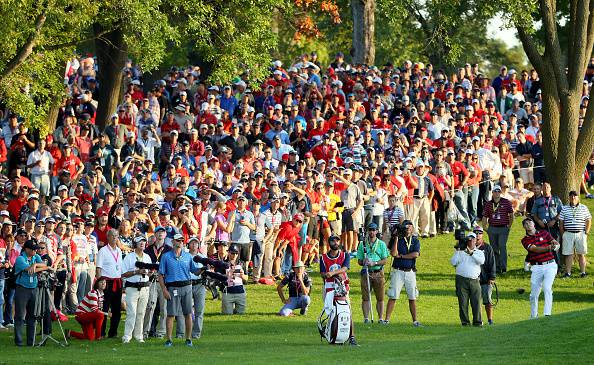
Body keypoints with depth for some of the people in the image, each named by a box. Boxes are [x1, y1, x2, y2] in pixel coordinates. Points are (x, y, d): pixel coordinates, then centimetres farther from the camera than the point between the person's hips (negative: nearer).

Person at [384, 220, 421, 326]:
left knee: (412, 298, 5)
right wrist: (396, 238, -12)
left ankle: (415, 320, 9)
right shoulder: (398, 240, 4)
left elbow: (416, 254, -7)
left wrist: (401, 256, -7)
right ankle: (387, 319, -6)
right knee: (393, 296, -6)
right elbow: (393, 253, -12)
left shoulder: (415, 241, 8)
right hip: (398, 271, -2)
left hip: (410, 272, 2)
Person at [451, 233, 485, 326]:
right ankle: (465, 322, 2)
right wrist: (457, 251, -3)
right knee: (463, 303, -3)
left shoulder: (479, 252, 16)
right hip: (462, 280, 0)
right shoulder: (460, 251, 15)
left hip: (474, 281, 0)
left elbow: (481, 261, -6)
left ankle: (477, 322, 1)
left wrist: (471, 253, -12)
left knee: (476, 302, -4)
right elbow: (453, 262, 3)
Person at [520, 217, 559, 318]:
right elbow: (535, 249, -12)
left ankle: (547, 314, -23)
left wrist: (555, 245, -20)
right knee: (534, 294, 2)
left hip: (550, 265, -1)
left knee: (547, 288, -19)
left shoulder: (544, 233, 10)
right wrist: (549, 247, -27)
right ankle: (533, 316, 22)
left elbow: (556, 244, 5)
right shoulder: (525, 240, 4)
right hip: (537, 268, 1)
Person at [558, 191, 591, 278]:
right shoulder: (564, 209, 8)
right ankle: (568, 272, 1)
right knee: (568, 254, -1)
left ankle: (583, 272, 6)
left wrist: (586, 233, -1)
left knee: (581, 254, 2)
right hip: (568, 234, 0)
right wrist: (563, 234, 1)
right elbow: (561, 223, 9)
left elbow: (588, 221, 8)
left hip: (580, 234, 0)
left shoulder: (584, 208, 7)